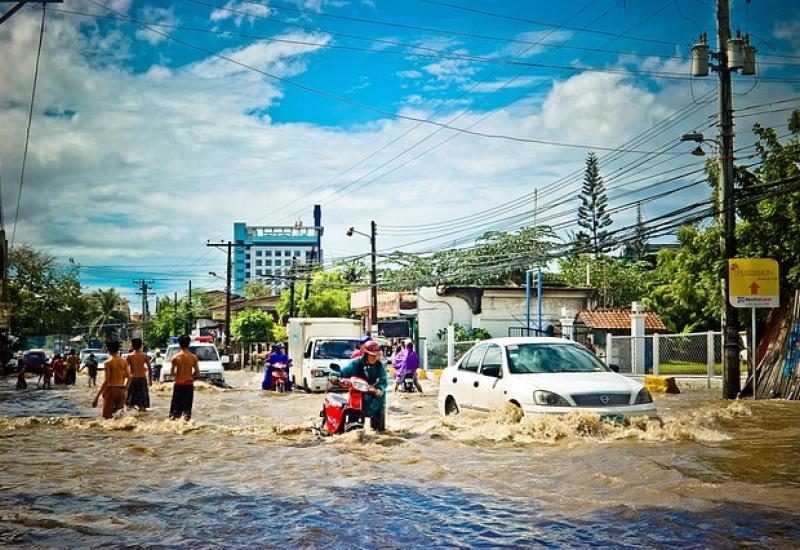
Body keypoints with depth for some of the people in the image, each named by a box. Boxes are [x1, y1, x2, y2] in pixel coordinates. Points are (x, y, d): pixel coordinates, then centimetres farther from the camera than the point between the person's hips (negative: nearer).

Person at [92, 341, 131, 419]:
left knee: (108, 416, 0)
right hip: (121, 390, 5)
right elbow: (129, 378, 6)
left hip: (111, 389, -5)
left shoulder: (107, 362, -9)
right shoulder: (124, 361, 5)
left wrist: (97, 396, -14)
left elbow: (106, 381, -15)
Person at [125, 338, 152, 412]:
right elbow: (149, 368, -3)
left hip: (132, 378, 0)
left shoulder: (129, 356, -4)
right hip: (142, 378, 0)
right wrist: (150, 379, 6)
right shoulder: (145, 356, -3)